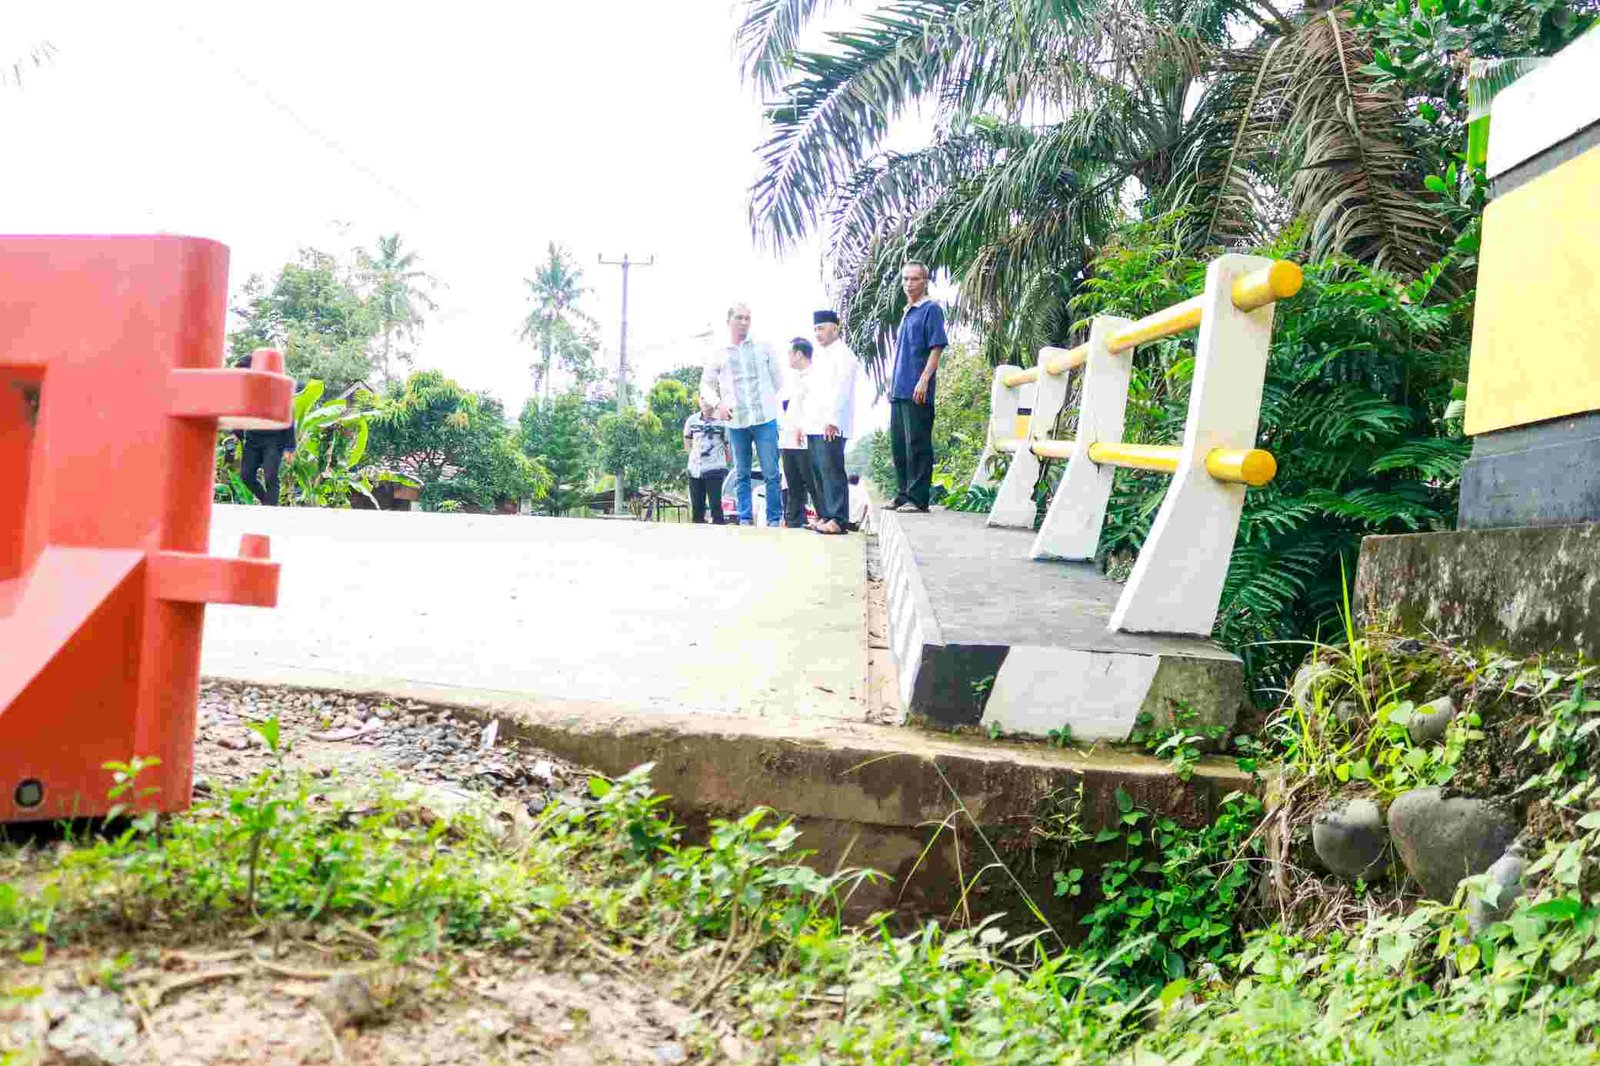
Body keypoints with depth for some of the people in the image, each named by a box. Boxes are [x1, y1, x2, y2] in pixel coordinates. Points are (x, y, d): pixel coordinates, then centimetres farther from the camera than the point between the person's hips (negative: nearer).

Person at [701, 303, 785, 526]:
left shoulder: (764, 348, 12)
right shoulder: (718, 355, 11)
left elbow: (778, 381, 15)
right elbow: (706, 385, 13)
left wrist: (781, 406, 5)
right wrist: (718, 404, -5)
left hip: (765, 418, -1)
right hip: (736, 422, 1)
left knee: (771, 472, -6)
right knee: (741, 474, 5)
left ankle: (774, 519, -3)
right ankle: (745, 520, 9)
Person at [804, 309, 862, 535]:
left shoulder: (843, 355, -4)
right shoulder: (820, 357, 24)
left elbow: (841, 390, -14)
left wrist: (832, 420, -21)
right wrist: (804, 423, 20)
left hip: (831, 426, -9)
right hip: (815, 425, 9)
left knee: (831, 470, -13)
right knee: (818, 472, 7)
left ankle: (838, 519, -14)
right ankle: (825, 515, 12)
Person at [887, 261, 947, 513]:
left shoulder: (931, 309, -5)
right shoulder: (907, 313, 20)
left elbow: (937, 348, -12)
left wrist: (924, 380, -20)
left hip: (917, 391, -9)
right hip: (899, 390, 9)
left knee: (918, 445, -8)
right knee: (898, 444, 11)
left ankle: (918, 499, -6)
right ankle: (903, 495, 19)